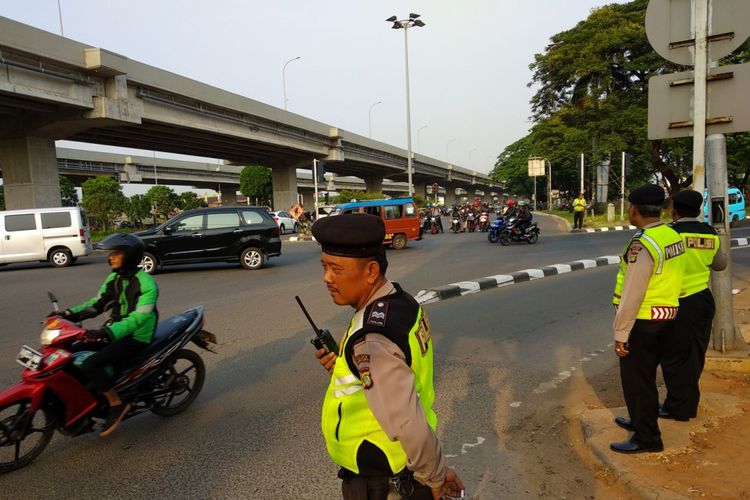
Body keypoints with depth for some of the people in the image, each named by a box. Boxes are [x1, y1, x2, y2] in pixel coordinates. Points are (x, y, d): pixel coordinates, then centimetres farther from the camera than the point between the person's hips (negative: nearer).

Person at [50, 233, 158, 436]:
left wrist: (108, 332, -39)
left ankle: (117, 404, -8)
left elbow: (140, 317, -29)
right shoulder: (114, 278, 7)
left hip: (137, 337, -9)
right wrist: (71, 313, -2)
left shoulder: (146, 284, -20)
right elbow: (99, 303, 13)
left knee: (91, 364, -24)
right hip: (115, 331, 9)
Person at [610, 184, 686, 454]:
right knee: (645, 376, 23)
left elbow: (632, 295, -22)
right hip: (666, 315, 9)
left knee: (636, 379, 6)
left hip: (642, 321, -9)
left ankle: (646, 438, 18)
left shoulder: (642, 244, -23)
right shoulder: (673, 235, 3)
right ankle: (641, 421, 41)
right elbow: (669, 278, 8)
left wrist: (620, 333, -16)